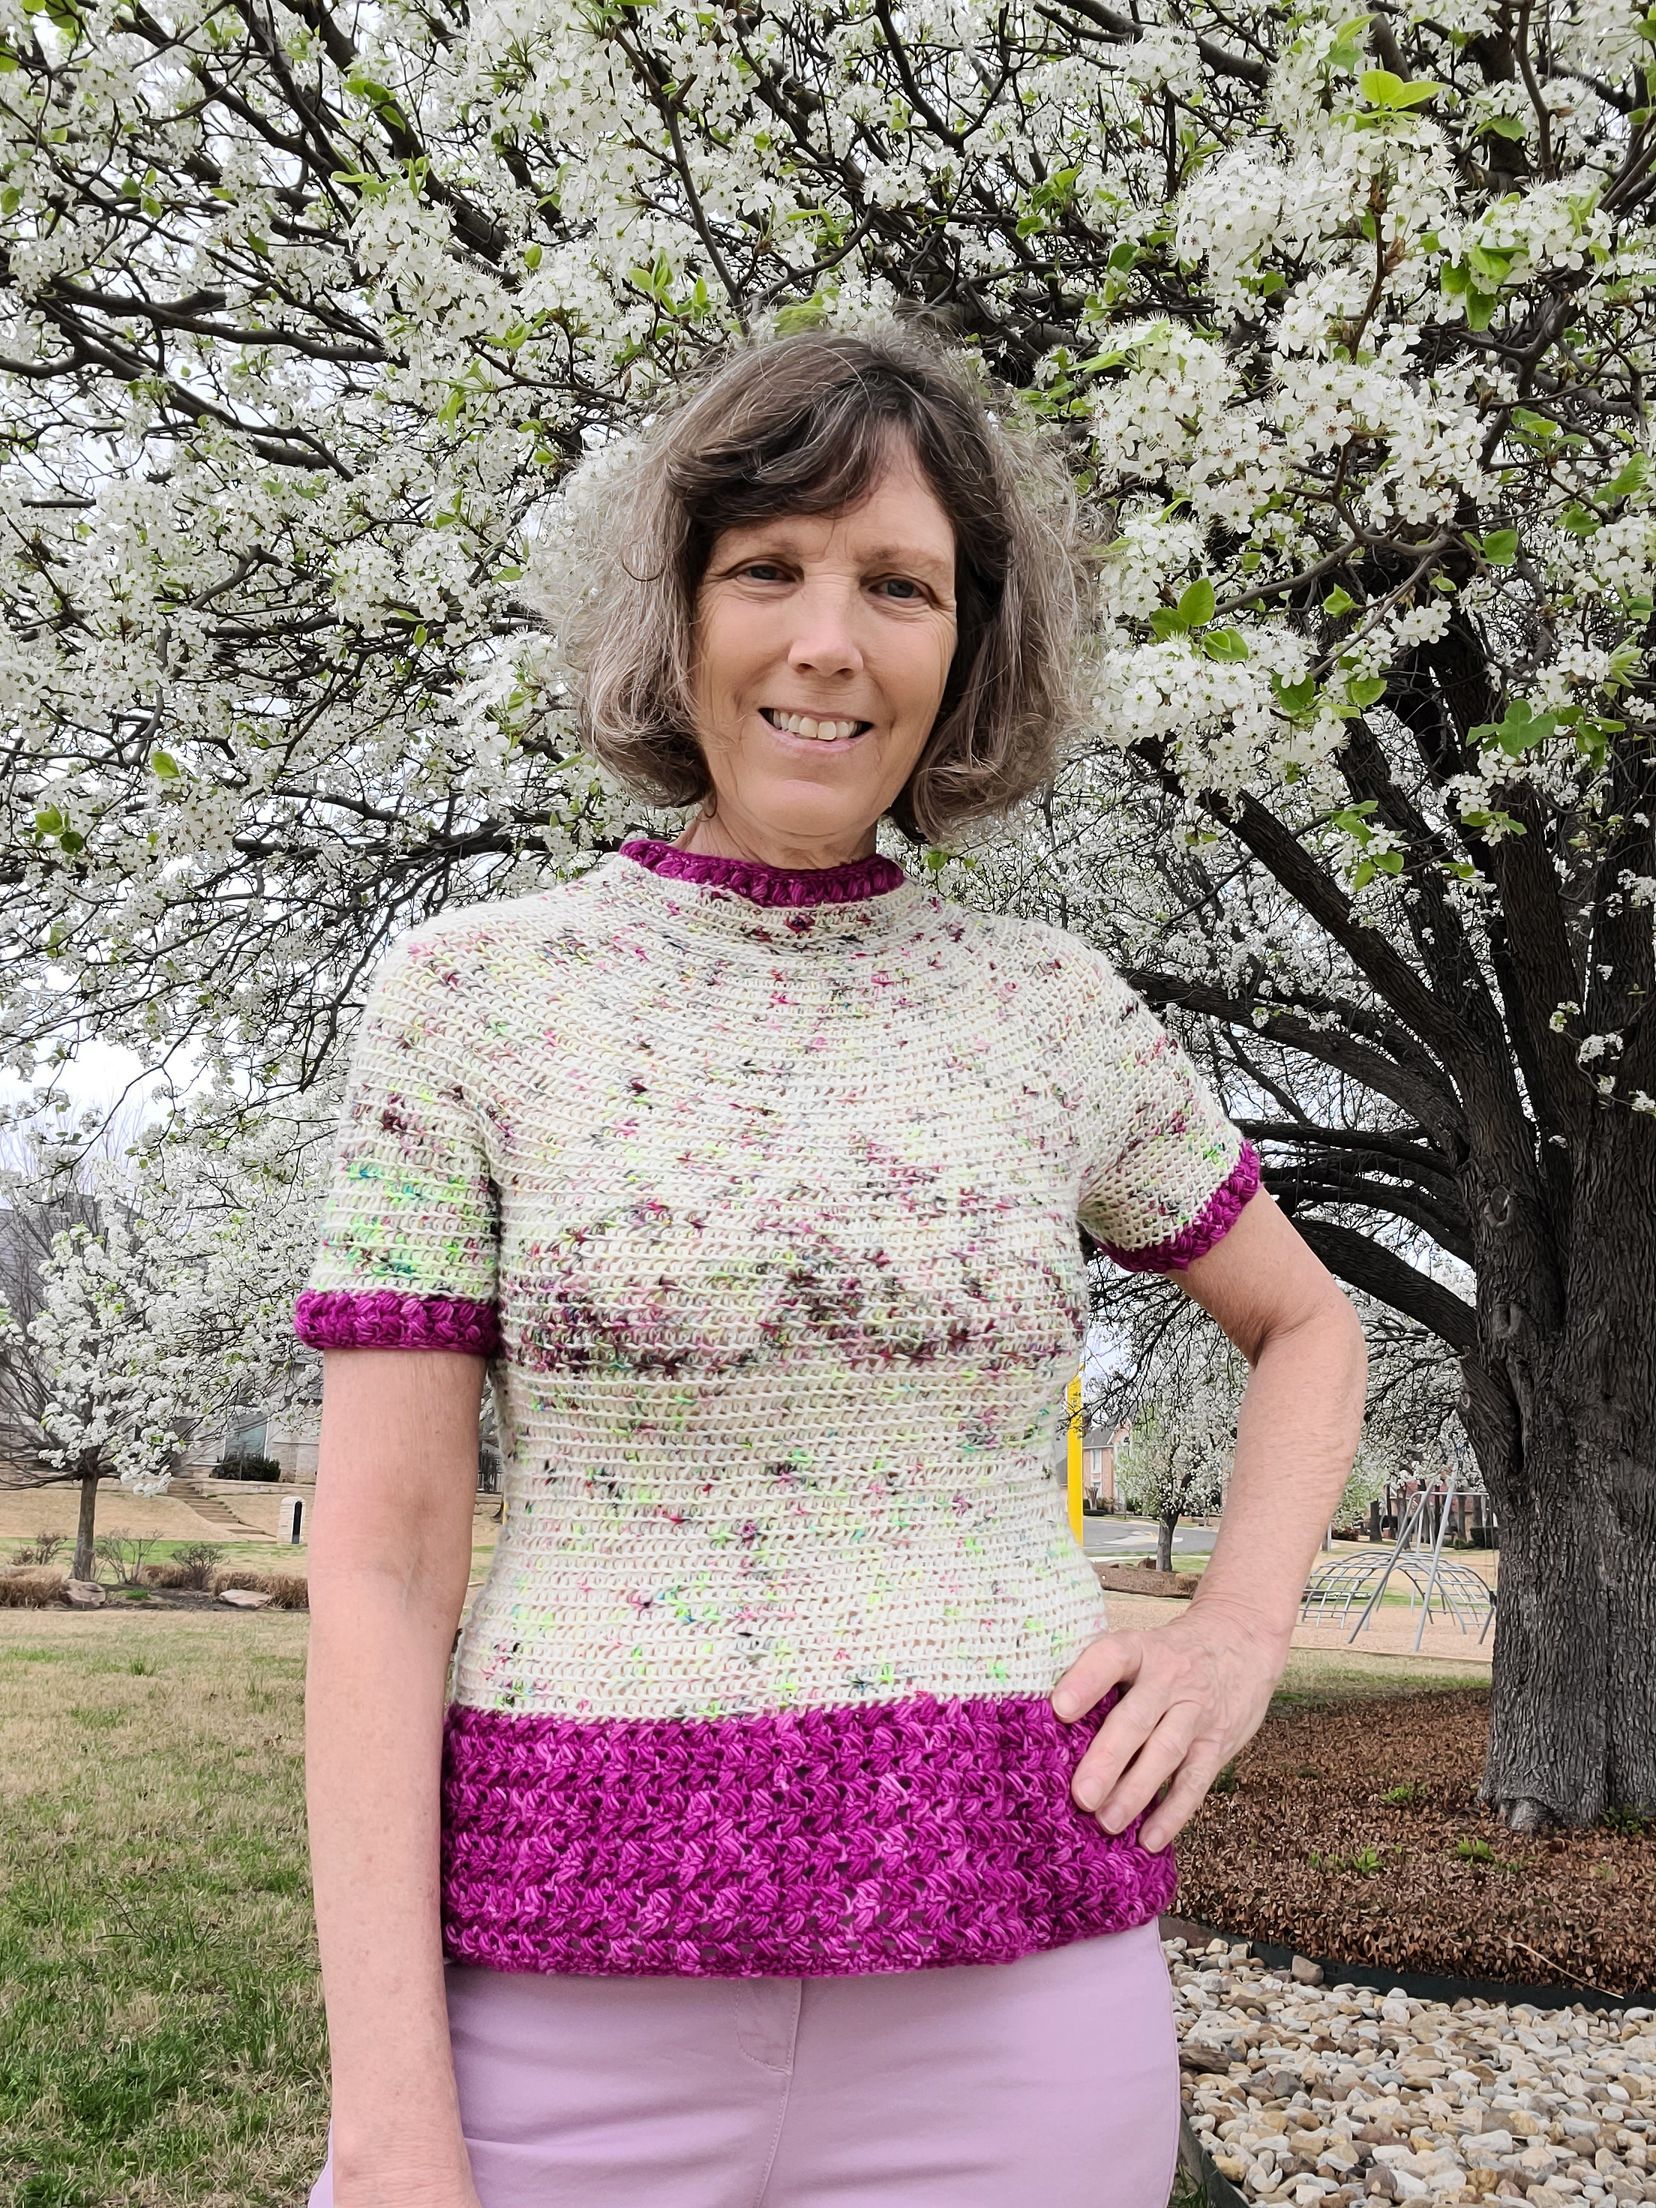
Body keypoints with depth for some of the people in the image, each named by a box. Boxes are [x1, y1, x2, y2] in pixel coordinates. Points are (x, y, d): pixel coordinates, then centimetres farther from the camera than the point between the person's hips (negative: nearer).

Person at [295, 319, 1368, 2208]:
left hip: (1010, 1997, 2)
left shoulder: (1055, 1009, 4)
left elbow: (1306, 1324, 21)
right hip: (570, 1998, -1)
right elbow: (378, 1563, -5)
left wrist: (1241, 1632, 3)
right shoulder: (472, 993, -2)